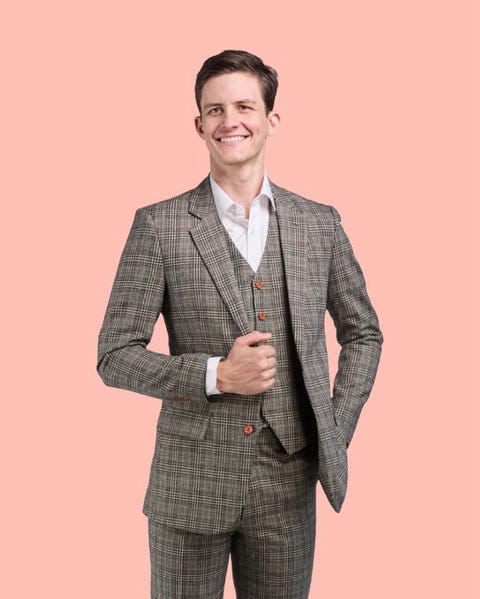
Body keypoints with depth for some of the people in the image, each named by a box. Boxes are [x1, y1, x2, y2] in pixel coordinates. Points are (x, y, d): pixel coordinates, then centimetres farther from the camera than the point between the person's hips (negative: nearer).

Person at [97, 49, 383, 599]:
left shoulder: (319, 224, 3)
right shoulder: (158, 226, -5)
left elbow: (363, 334, 13)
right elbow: (114, 356, -5)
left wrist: (336, 434, 4)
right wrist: (216, 374, -17)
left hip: (288, 486, 2)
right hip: (191, 485, -2)